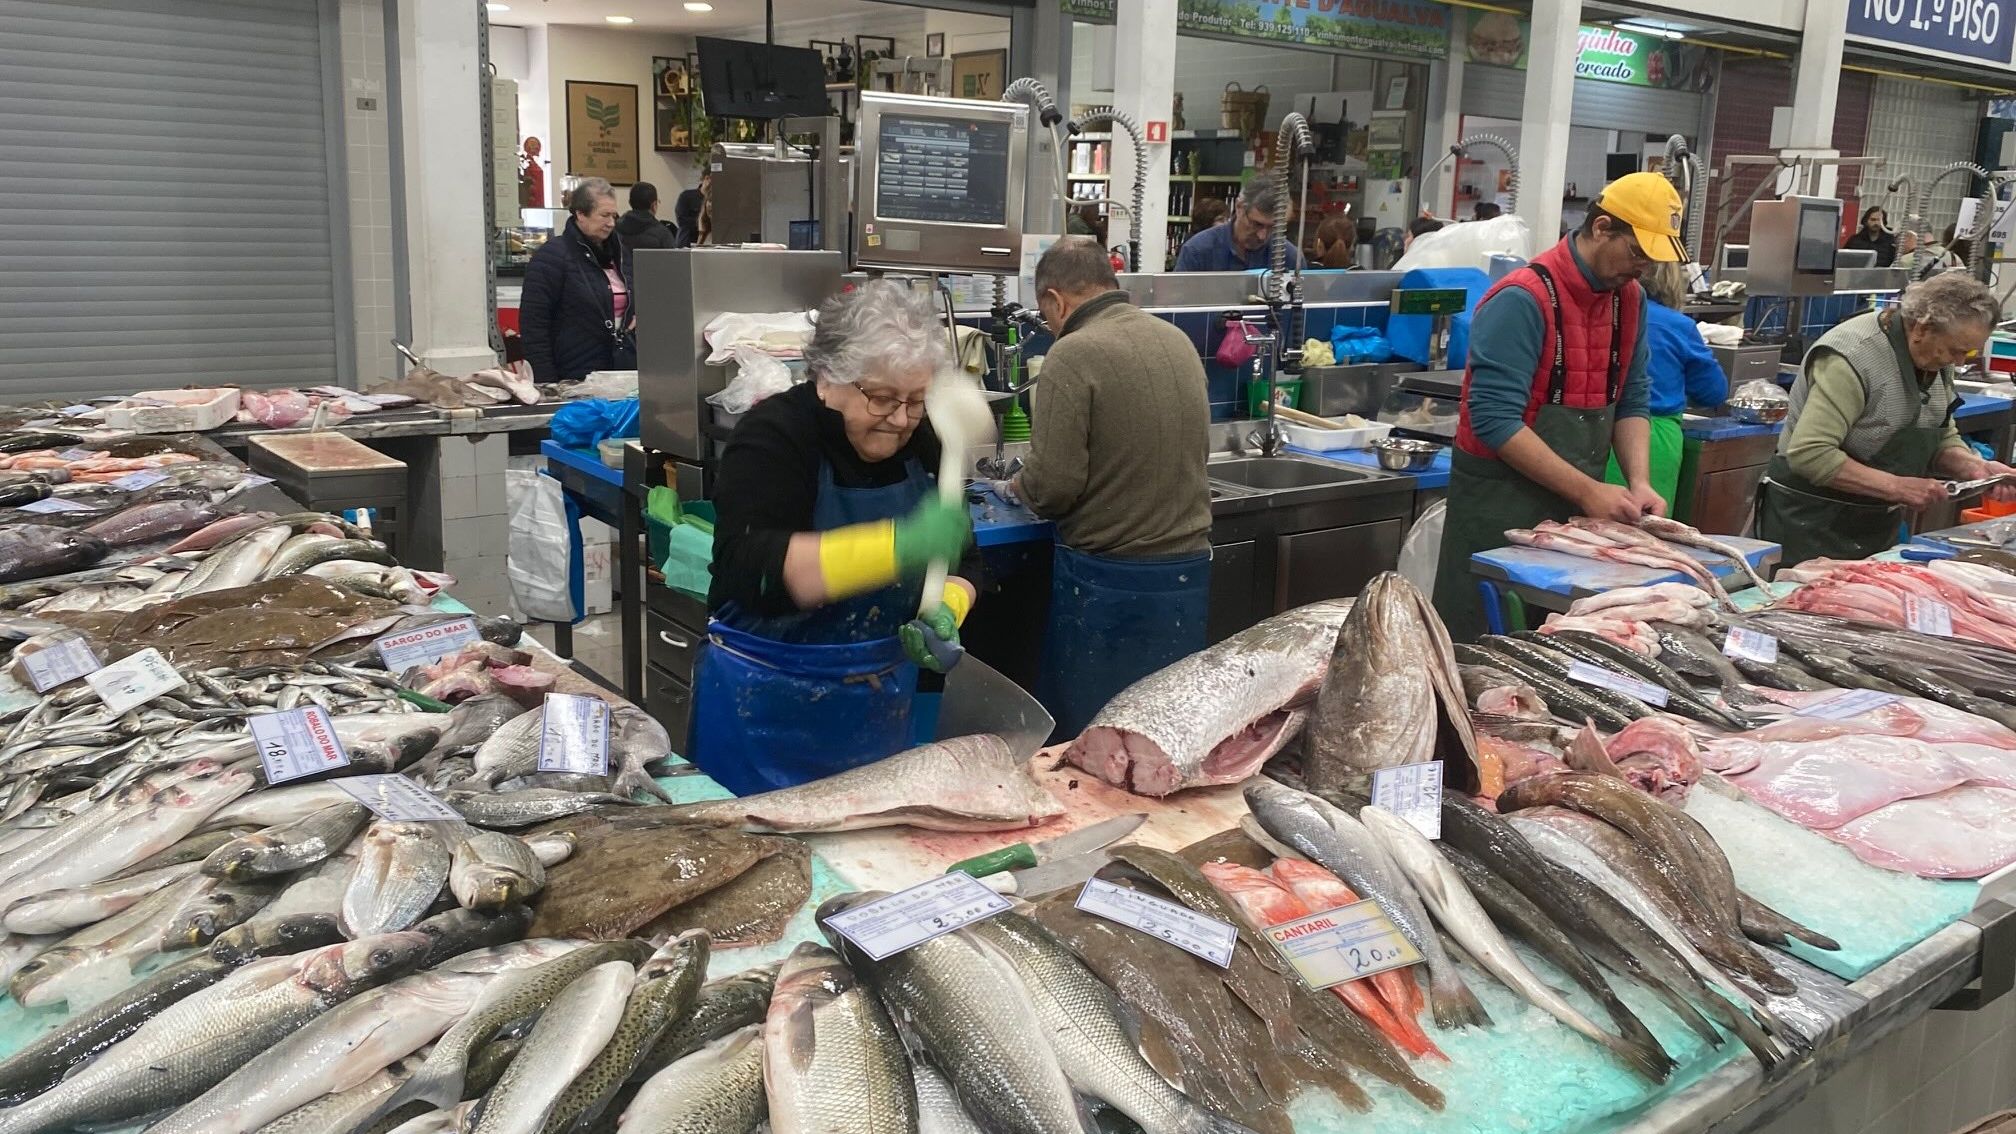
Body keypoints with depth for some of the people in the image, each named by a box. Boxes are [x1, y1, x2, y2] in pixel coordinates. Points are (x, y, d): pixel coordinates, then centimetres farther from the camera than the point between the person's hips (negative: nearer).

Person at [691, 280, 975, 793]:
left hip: (880, 709, 5)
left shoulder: (923, 441, -1)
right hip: (765, 712, -5)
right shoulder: (773, 437, -17)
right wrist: (898, 545, -41)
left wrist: (945, 612, -15)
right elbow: (750, 569, -32)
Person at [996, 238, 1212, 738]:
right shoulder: (1178, 339, 7)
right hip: (1189, 571, 7)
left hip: (1109, 582, -7)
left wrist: (1016, 487, 4)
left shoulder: (1075, 354, -14)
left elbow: (1053, 485, -17)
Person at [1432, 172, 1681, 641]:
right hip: (1501, 509, -7)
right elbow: (1495, 421, -22)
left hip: (1577, 507, 7)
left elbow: (1631, 402, 12)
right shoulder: (1523, 300, -18)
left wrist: (1639, 481, -5)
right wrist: (1588, 491, -21)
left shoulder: (1629, 298, 6)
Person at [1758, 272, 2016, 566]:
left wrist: (1975, 467, -6)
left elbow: (1942, 439, 14)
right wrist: (1897, 487, -26)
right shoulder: (1853, 357, -23)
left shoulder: (1934, 357, 3)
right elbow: (1809, 454, -30)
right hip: (1814, 523, -8)